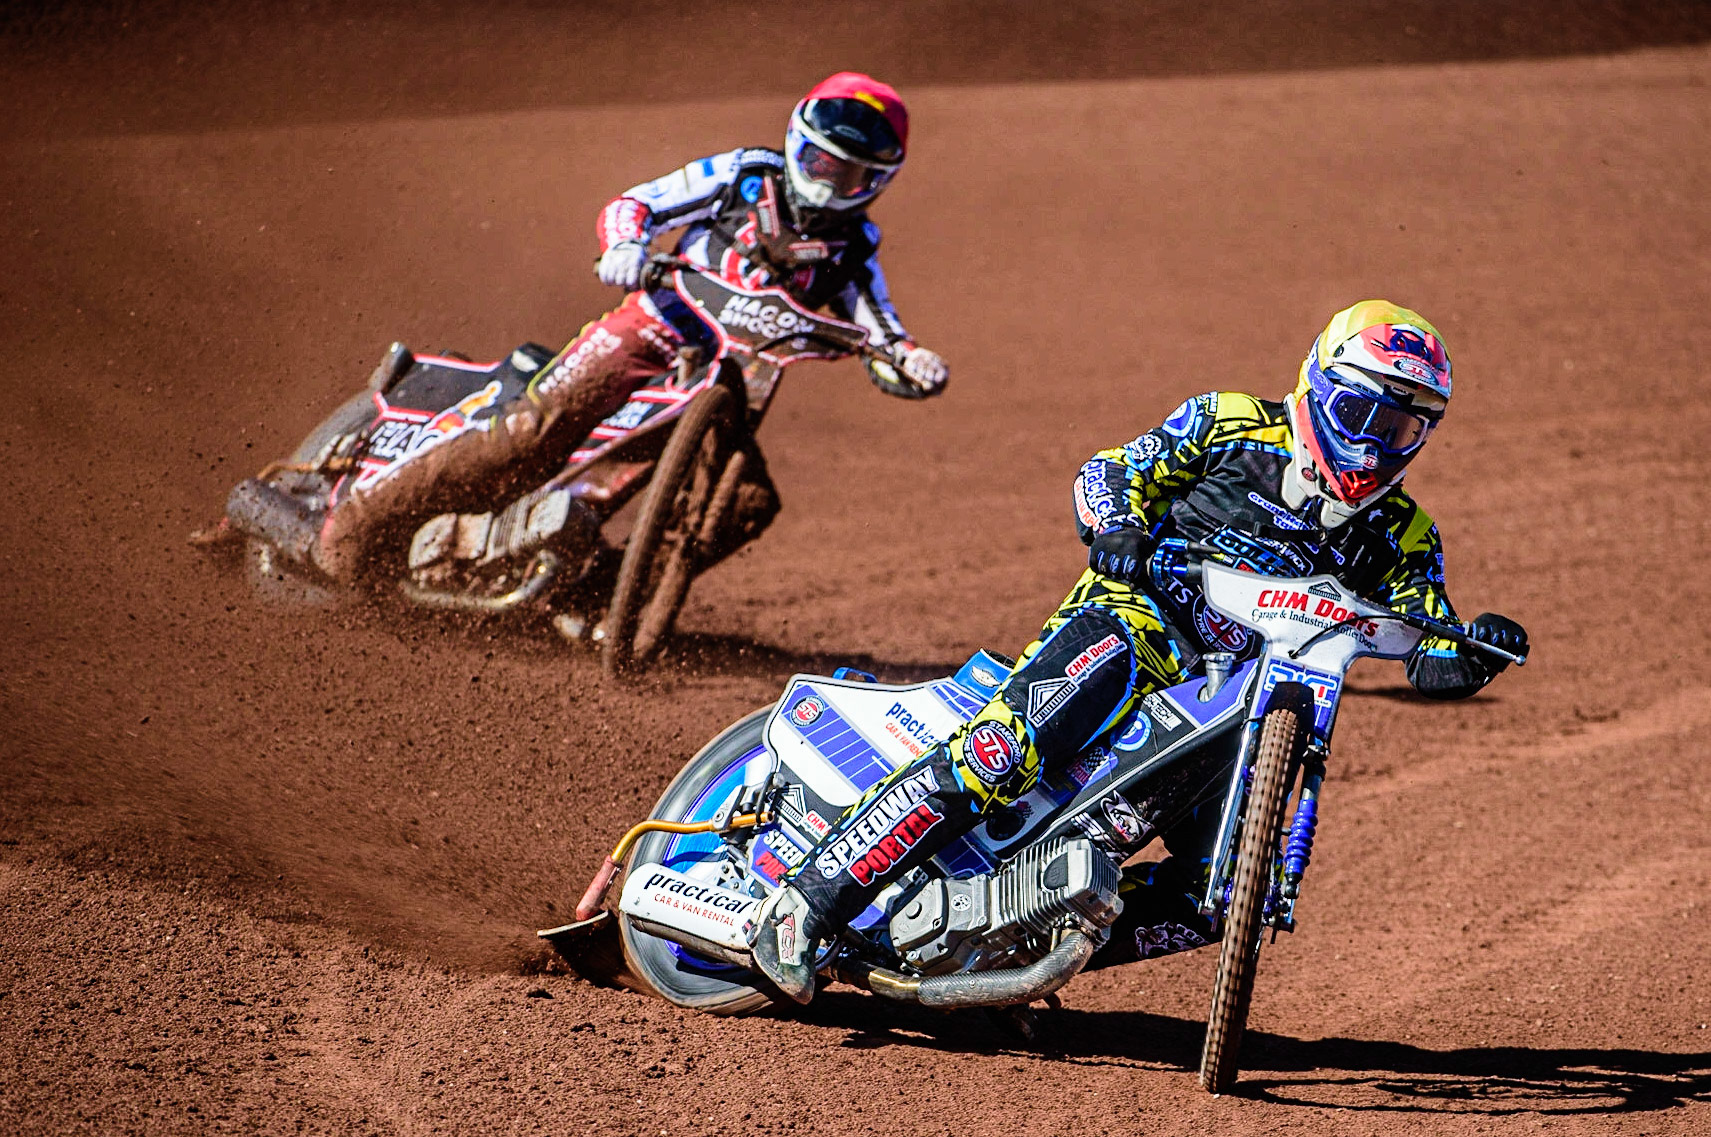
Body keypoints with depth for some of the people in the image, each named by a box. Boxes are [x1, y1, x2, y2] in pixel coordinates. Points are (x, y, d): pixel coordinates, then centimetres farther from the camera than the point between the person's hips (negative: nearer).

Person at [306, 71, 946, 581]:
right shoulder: (744, 175, 2)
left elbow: (884, 341, 6)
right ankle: (363, 510, -18)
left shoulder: (852, 251, 10)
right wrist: (625, 246, -23)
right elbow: (634, 203, 0)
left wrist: (915, 364, -18)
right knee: (536, 427, -24)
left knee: (750, 502, -21)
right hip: (648, 330, -4)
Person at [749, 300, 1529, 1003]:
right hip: (1136, 615, -5)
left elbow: (1433, 665, 9)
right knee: (1008, 747, -31)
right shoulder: (1234, 426, 5)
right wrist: (1117, 524, -18)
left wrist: (1476, 650, -15)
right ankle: (809, 899, -30)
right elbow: (1107, 473, 5)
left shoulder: (1399, 537, 13)